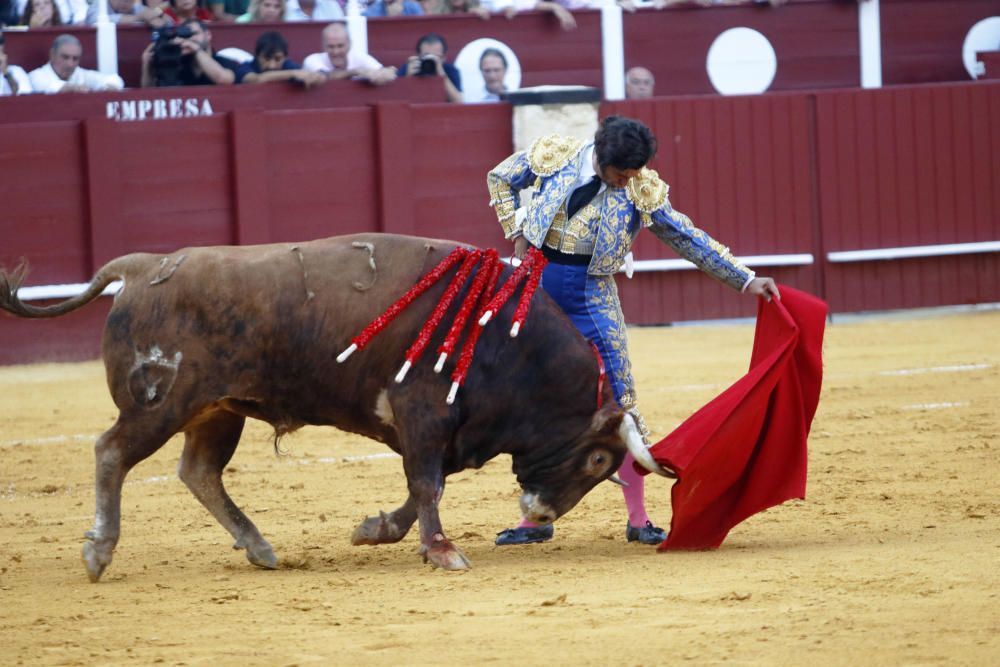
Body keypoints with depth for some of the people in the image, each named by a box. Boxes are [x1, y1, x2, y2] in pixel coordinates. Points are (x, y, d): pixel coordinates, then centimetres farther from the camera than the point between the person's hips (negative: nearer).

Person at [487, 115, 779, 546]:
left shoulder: (642, 190, -7)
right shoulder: (554, 156, -6)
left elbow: (688, 238, -2)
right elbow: (500, 179, 10)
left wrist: (746, 281, -6)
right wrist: (517, 234, -1)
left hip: (591, 296, -1)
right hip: (537, 284, 1)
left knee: (618, 401, -4)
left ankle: (638, 519, 6)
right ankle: (535, 518, 14)